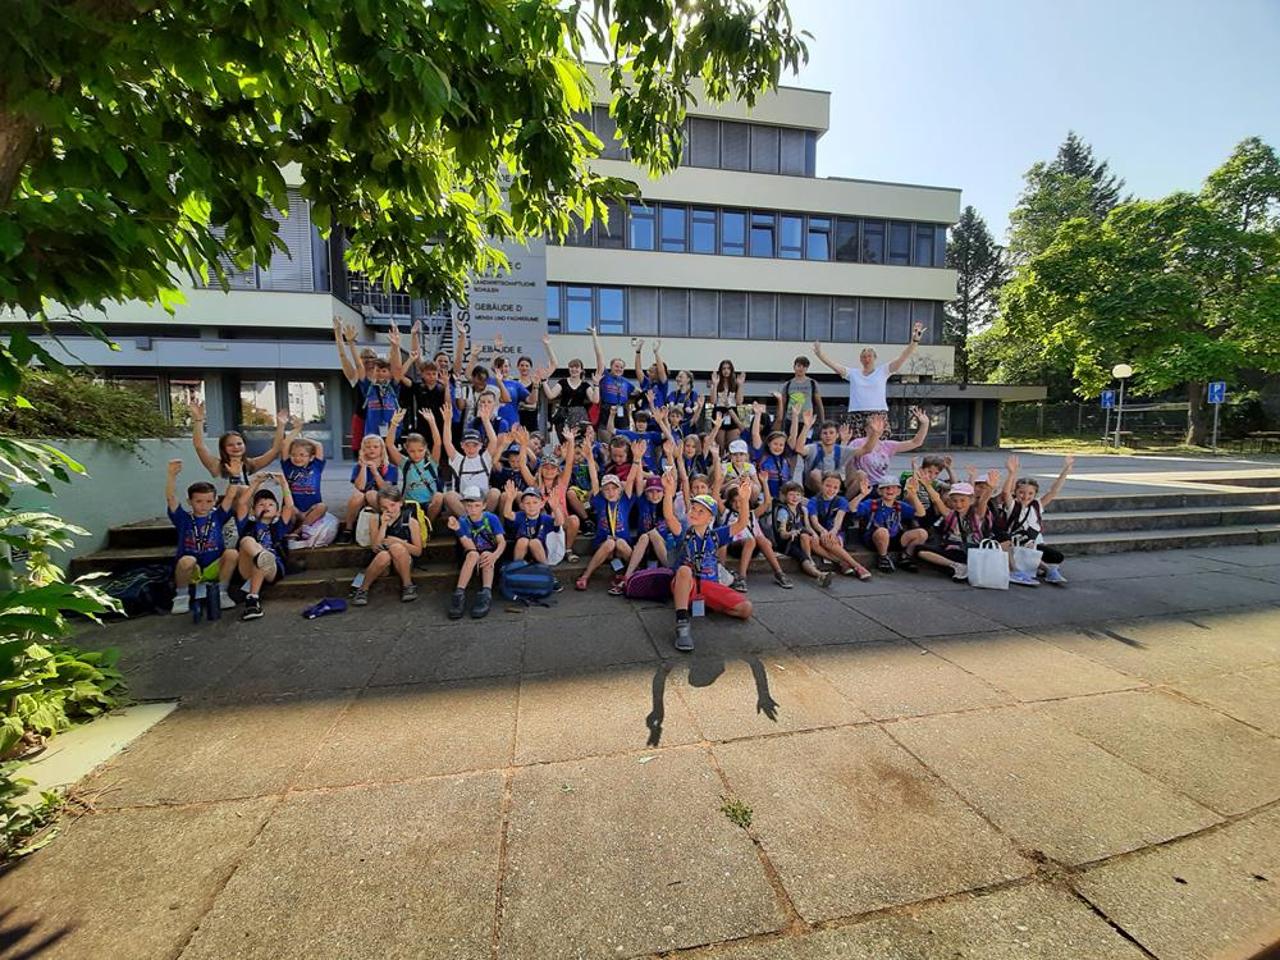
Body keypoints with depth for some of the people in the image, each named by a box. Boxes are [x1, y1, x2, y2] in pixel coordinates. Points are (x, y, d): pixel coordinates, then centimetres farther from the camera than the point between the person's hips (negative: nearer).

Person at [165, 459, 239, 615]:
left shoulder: (217, 517, 4)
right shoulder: (183, 518, 2)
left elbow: (230, 496, -5)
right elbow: (171, 498, -11)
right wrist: (172, 475, -24)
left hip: (214, 569, 1)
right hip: (189, 572, -1)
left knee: (232, 553, -27)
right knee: (187, 560, -34)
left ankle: (222, 593, -9)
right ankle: (181, 596, -7)